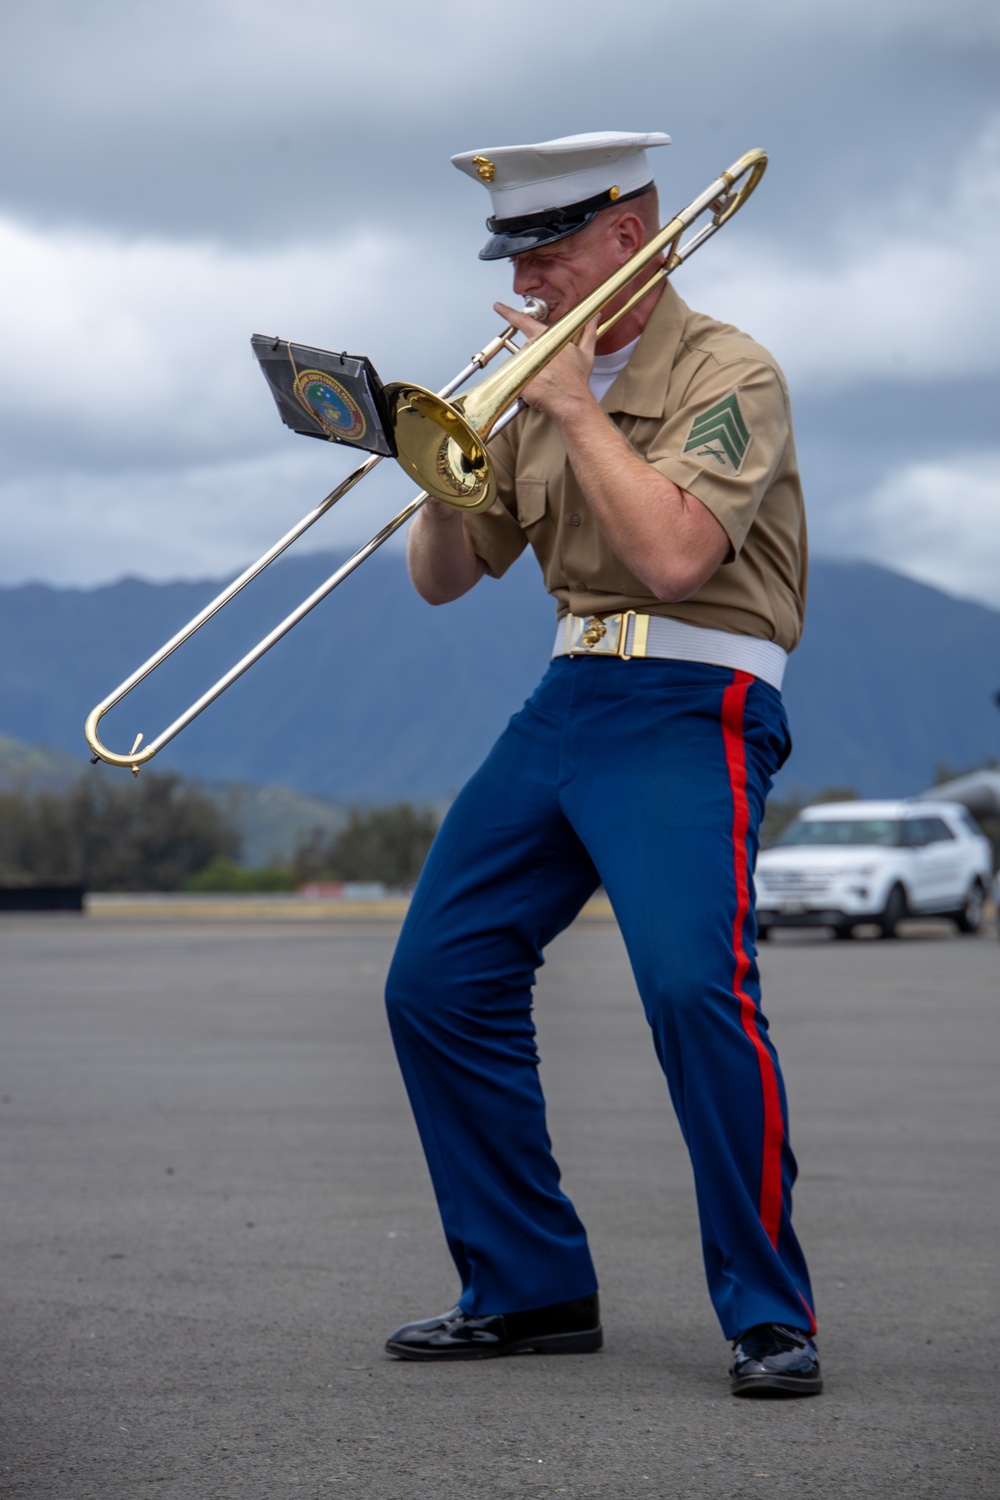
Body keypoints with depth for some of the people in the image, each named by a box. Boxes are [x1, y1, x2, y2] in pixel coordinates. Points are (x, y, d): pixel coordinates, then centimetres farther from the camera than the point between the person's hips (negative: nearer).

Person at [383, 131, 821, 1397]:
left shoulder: (726, 373, -6)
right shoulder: (538, 381, 16)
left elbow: (672, 554, -22)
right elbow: (442, 579, 17)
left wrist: (576, 411, -15)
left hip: (693, 708, -8)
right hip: (568, 698, 8)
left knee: (693, 983, -25)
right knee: (440, 981, 2)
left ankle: (769, 1313, -13)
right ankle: (529, 1290, 13)